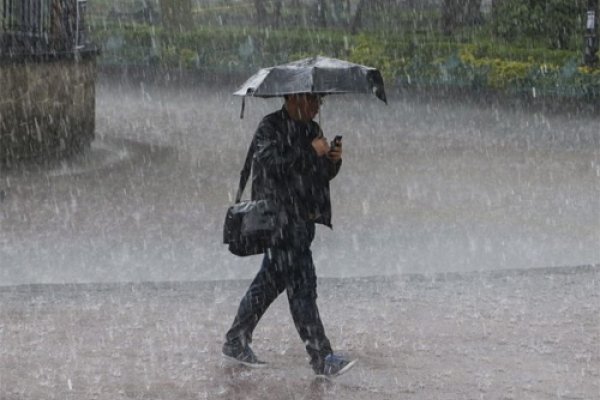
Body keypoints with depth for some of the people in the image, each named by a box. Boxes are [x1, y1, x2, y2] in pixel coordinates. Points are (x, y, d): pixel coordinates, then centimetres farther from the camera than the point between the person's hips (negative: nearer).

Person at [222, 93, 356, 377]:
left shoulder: (312, 129, 16)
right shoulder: (269, 128, -8)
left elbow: (322, 176, 19)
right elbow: (270, 162, -24)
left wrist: (333, 161, -2)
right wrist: (310, 151, -20)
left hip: (303, 218, 9)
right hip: (280, 217, -9)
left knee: (271, 281, 14)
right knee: (301, 284, -10)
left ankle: (236, 343, 25)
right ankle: (321, 358, -10)